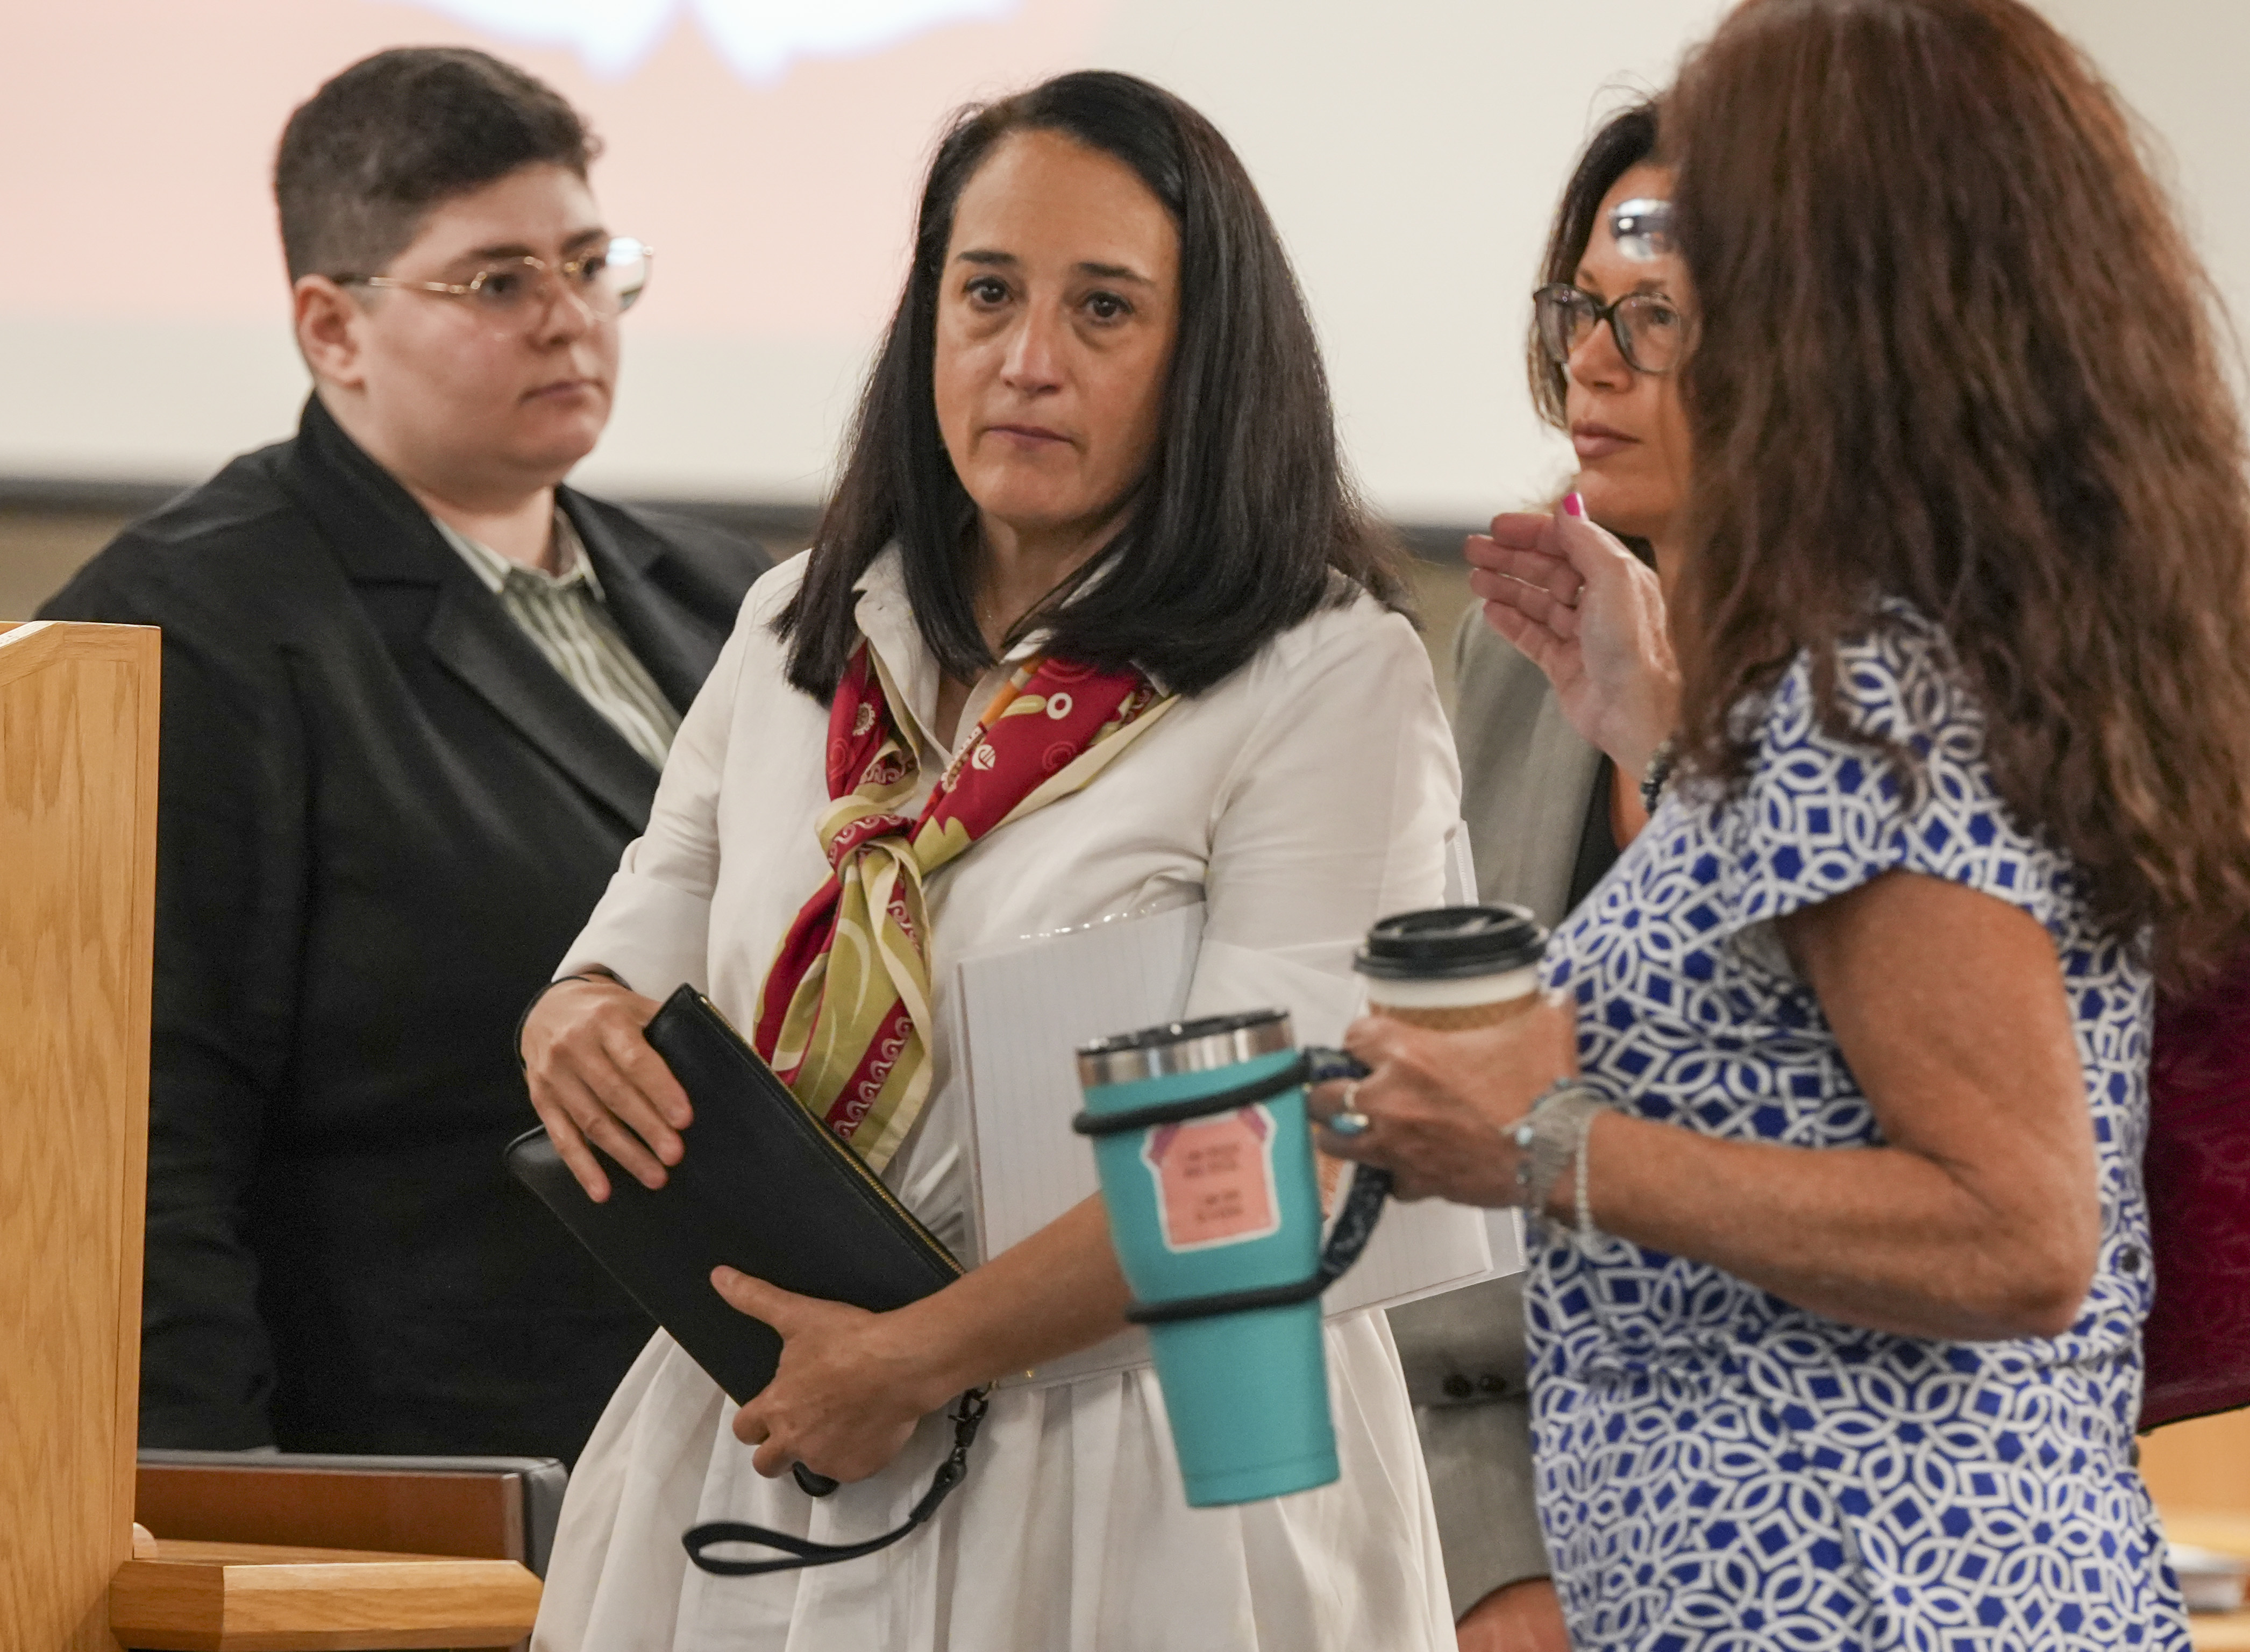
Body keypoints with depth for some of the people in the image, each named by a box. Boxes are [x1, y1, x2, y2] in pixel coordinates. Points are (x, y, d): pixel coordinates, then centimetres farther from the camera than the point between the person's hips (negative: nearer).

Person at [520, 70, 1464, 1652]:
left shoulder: (1328, 679, -9)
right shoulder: (802, 633, 11)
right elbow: (644, 955, 15)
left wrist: (920, 1358, -20)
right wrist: (581, 1023, -9)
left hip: (1135, 1496, -5)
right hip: (752, 1457, 5)